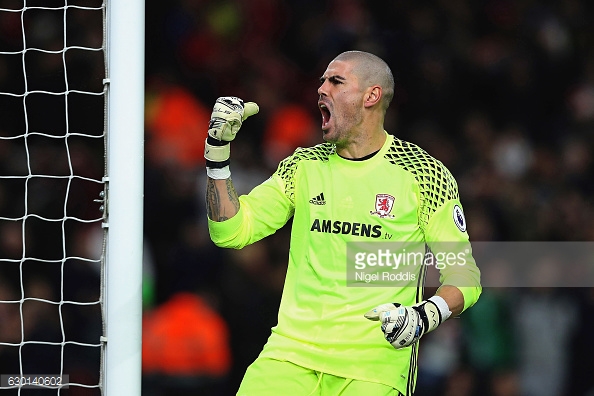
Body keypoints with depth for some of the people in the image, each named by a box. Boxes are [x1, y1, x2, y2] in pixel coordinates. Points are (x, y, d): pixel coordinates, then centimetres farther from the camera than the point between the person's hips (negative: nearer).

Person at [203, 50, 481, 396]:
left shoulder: (423, 174, 2)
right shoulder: (303, 166, 14)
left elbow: (464, 273, 2)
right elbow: (231, 231, 10)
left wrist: (424, 317, -17)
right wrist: (218, 149, 1)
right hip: (291, 352, 3)